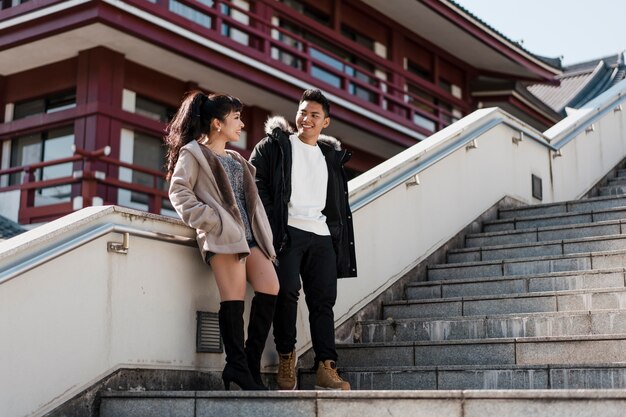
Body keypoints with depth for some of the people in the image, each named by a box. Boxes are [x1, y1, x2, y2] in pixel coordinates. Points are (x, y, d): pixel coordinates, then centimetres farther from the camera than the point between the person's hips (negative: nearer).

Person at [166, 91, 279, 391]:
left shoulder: (236, 160, 28)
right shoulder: (194, 152, 6)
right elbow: (178, 191, -4)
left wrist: (264, 234, 14)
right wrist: (209, 220, -14)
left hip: (249, 233, 7)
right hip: (223, 234, -7)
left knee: (269, 288, -7)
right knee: (234, 296, -13)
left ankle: (251, 364, -2)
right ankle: (238, 366, -8)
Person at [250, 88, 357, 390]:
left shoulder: (331, 155, 23)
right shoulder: (276, 144, 10)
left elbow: (338, 202, 26)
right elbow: (255, 180, -1)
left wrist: (339, 235, 14)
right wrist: (268, 221, -11)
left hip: (322, 235, 4)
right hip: (288, 230, -4)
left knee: (324, 300, -3)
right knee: (287, 291, -16)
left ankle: (326, 367, -5)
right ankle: (286, 357, 0)